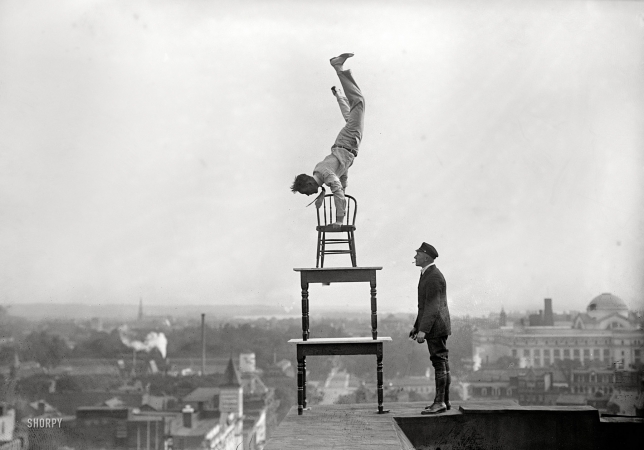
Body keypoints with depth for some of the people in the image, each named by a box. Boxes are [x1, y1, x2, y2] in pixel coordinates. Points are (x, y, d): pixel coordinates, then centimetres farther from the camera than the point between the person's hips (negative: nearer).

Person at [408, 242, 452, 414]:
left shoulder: (434, 277, -17)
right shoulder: (428, 275, 16)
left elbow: (433, 306, -23)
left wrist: (423, 330, -26)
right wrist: (416, 326, 23)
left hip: (435, 326, -10)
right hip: (435, 328, 10)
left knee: (440, 363, -8)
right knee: (442, 363, 11)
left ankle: (440, 402, -6)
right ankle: (444, 401, 15)